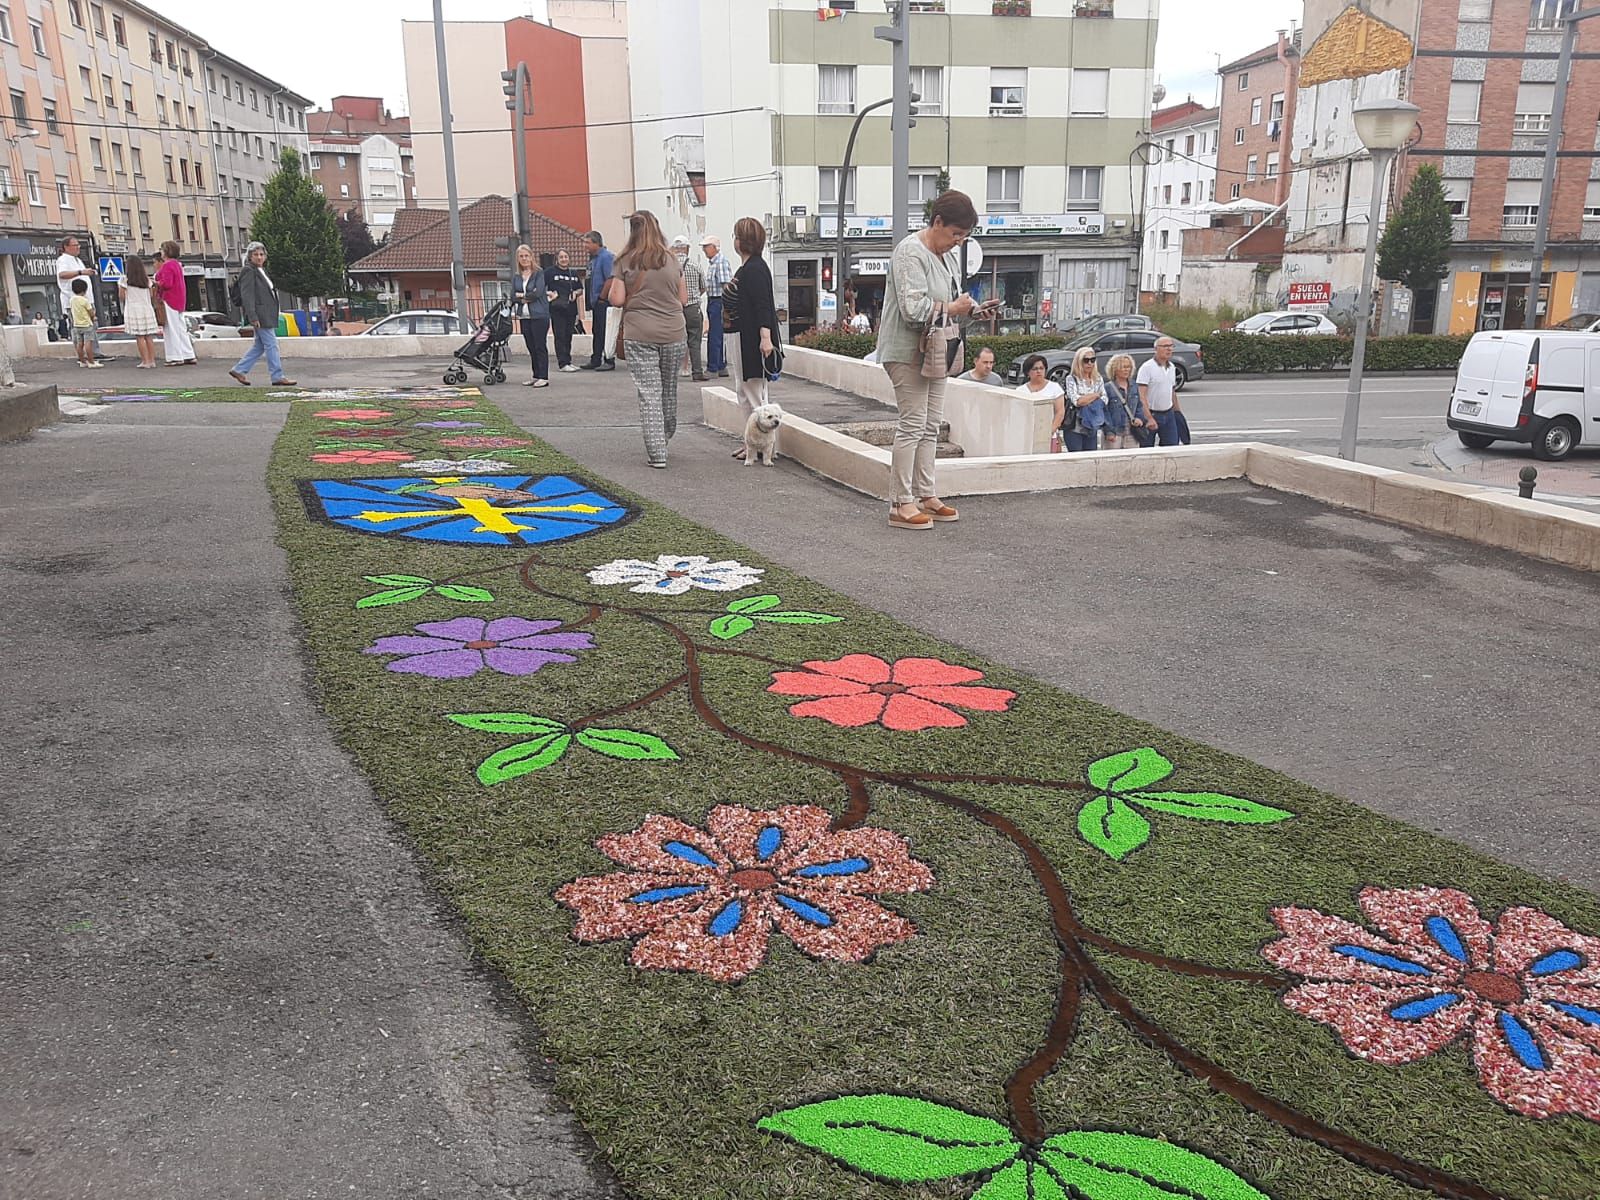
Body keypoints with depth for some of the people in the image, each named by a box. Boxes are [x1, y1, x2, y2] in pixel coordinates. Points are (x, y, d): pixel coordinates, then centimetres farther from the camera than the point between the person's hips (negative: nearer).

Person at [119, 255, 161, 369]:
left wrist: (119, 287, 18)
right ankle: (152, 361, 2)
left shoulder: (125, 279, -4)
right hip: (147, 308, 4)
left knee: (139, 337, -4)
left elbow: (122, 296, 0)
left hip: (134, 309, -4)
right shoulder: (146, 279, 8)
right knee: (149, 337, 4)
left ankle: (146, 362, -8)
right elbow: (150, 294, 11)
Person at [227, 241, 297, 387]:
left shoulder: (262, 271, 19)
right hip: (260, 315, -10)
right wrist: (252, 317, -22)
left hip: (267, 314, 10)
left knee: (259, 345, 13)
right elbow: (247, 295, -15)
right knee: (271, 345, -8)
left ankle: (239, 370, 20)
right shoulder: (248, 271, -9)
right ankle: (278, 377, -4)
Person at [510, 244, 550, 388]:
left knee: (540, 346, -5)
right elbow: (513, 296, 4)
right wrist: (528, 297, -10)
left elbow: (537, 293, -14)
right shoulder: (515, 276, 13)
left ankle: (544, 377, -4)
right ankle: (536, 376, 16)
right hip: (524, 317, 5)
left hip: (539, 315, -5)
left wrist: (522, 296, -4)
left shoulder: (539, 273, -2)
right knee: (531, 347, 9)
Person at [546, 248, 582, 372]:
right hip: (557, 309, -5)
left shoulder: (574, 273, 15)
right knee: (560, 336, -6)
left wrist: (575, 293, 1)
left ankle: (568, 361, 17)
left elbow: (581, 289, 22)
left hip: (571, 309, 5)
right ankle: (562, 364, -7)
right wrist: (548, 293, -18)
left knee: (568, 336, 10)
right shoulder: (550, 272, 0)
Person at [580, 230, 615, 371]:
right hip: (596, 302, 9)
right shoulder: (593, 258, 16)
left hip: (604, 301, -9)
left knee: (605, 332, -5)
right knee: (596, 332, 13)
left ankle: (609, 362, 1)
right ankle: (595, 361, 19)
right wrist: (592, 299, 13)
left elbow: (610, 279, -20)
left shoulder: (606, 257, -13)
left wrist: (602, 298, -16)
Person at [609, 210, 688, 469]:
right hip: (672, 334, 3)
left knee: (649, 393, 0)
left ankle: (657, 453, -3)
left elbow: (616, 300, -5)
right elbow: (683, 298, 8)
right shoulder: (672, 260, 3)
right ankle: (666, 436, 37)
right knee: (669, 389, 19)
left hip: (639, 335, -2)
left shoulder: (626, 262, -4)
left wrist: (612, 289, 16)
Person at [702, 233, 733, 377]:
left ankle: (712, 369, -4)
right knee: (718, 337, 14)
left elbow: (726, 285, -20)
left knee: (714, 337, -8)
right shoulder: (711, 262, 15)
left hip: (719, 301, -10)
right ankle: (722, 367, 20)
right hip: (712, 301, 10)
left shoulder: (721, 261, -15)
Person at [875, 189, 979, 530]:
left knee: (931, 426, 11)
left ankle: (926, 496, 18)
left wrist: (970, 309, 4)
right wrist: (952, 308, -15)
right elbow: (913, 309, -25)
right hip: (908, 351, -9)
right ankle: (903, 505, -6)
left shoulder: (948, 256, 14)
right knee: (912, 424, -9)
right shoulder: (911, 253, -16)